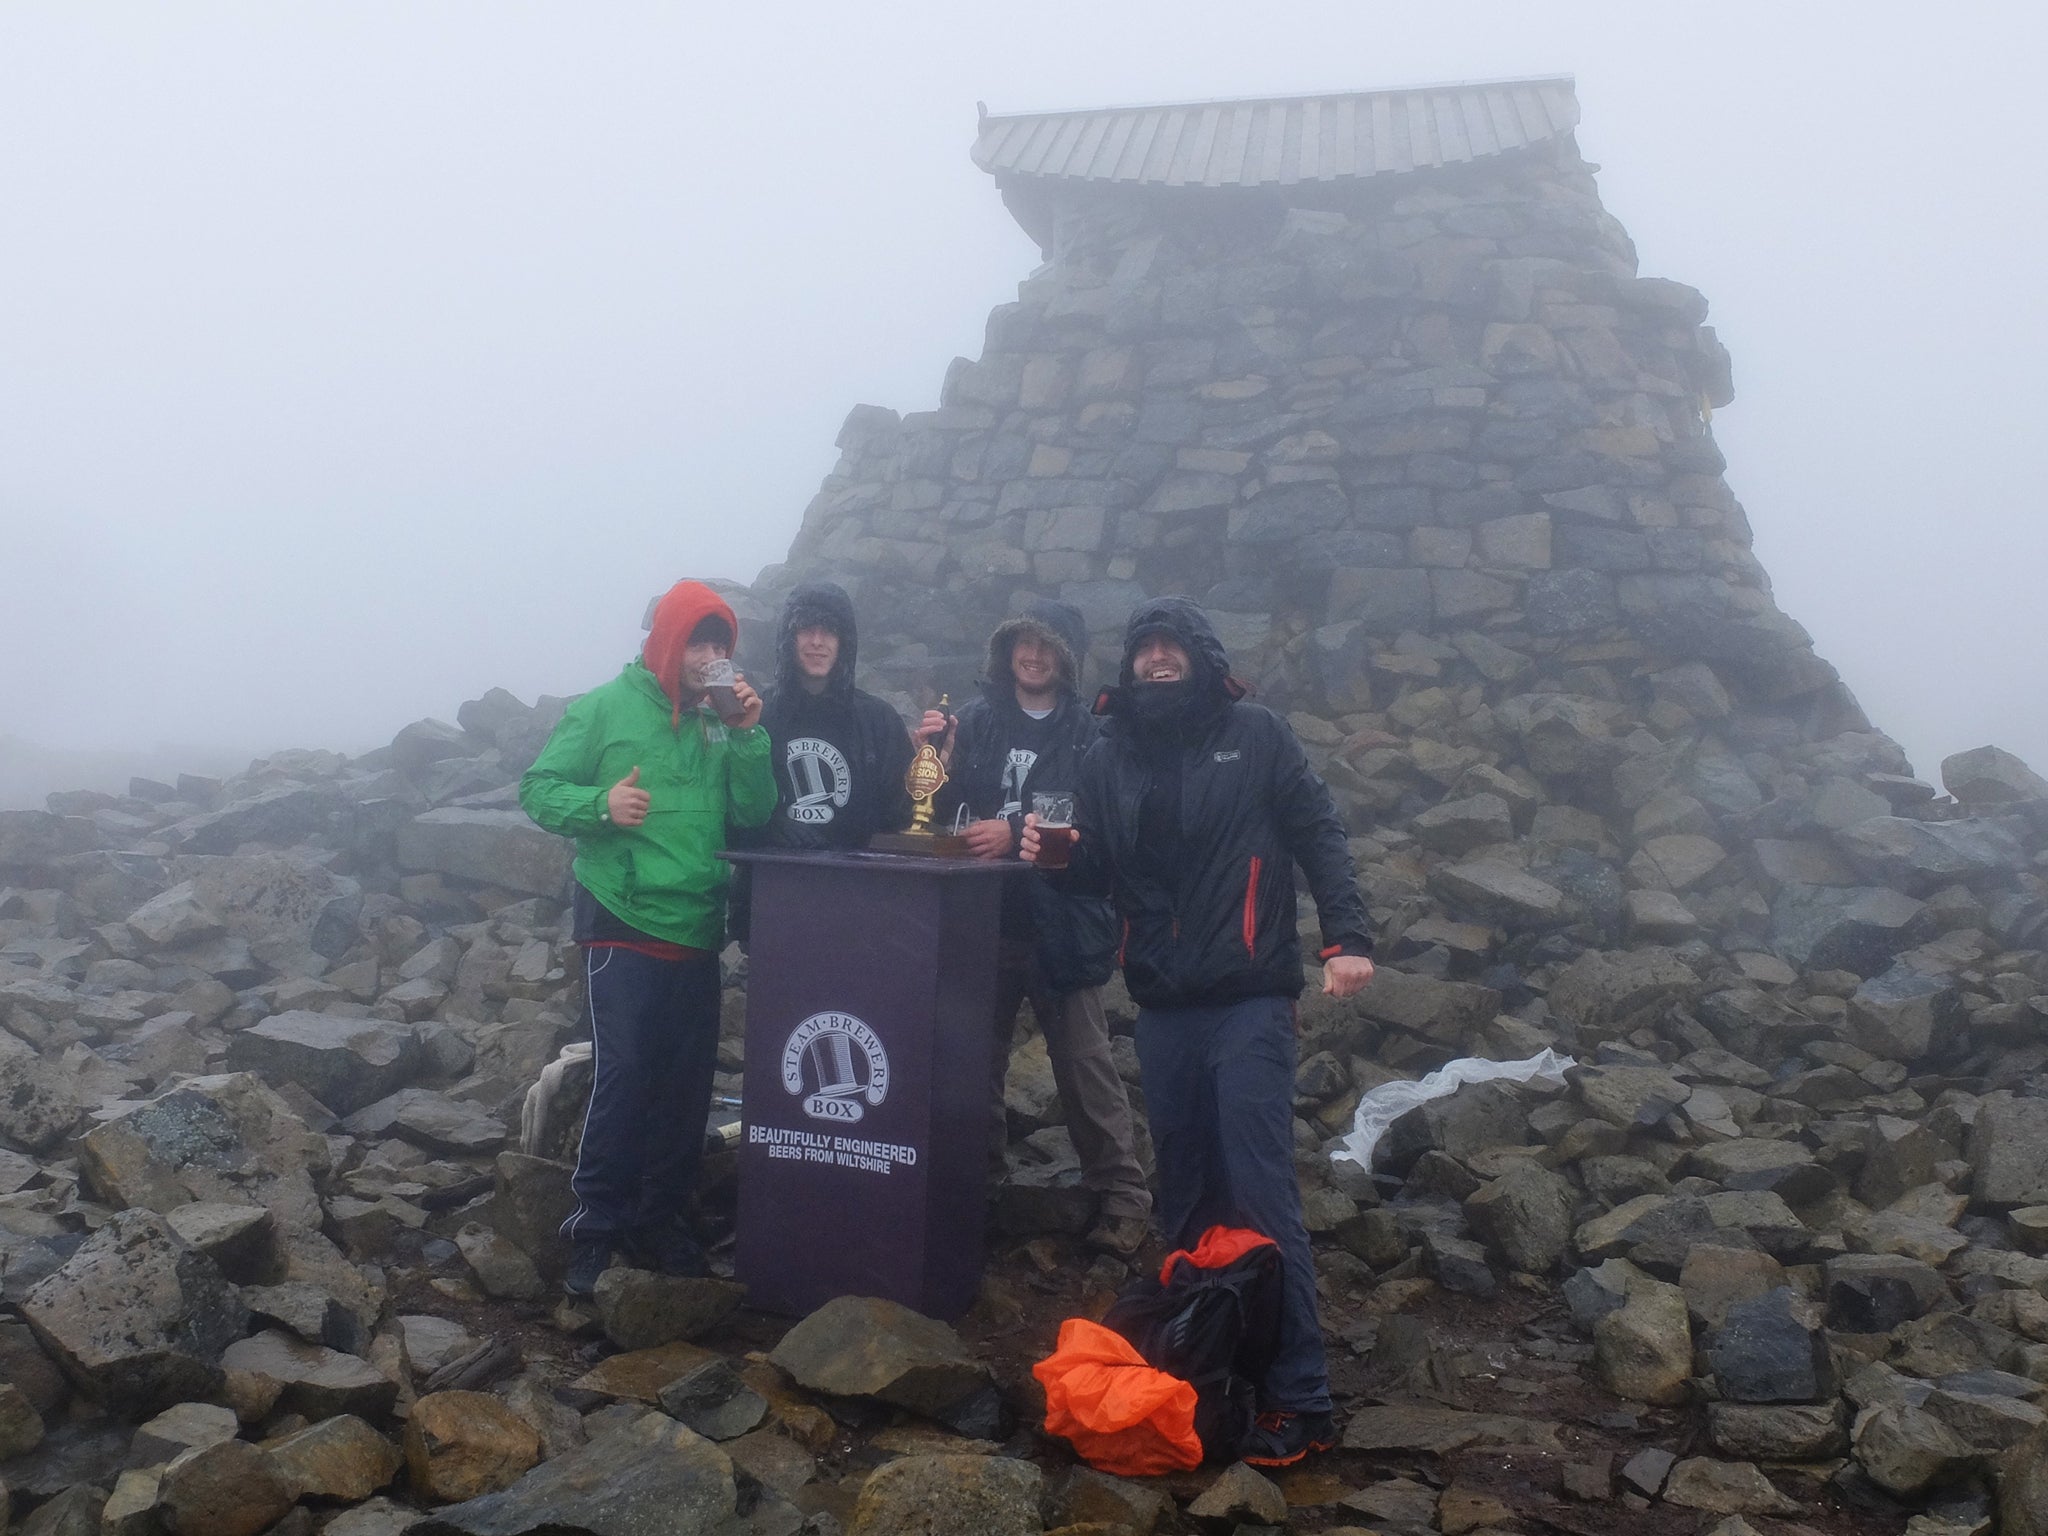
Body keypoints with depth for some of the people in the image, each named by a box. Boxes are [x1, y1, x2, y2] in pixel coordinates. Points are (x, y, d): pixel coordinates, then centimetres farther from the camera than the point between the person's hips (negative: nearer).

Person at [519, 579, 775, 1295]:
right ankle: (596, 1229, 8)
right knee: (623, 1080, -7)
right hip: (623, 926, -5)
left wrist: (746, 734, -6)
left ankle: (659, 1222, 23)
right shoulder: (605, 708, -1)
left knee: (688, 1087, 9)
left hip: (697, 933, 5)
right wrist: (600, 803, -20)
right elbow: (538, 788, -2)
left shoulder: (720, 719, 11)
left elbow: (754, 814, 5)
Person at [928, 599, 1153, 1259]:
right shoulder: (975, 720, 8)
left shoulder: (1088, 733, -2)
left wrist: (1016, 832, -23)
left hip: (1060, 924, -3)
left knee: (1085, 1061, -1)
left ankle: (1121, 1198, 9)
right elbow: (946, 809, 6)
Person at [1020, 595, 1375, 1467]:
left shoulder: (1255, 736, 2)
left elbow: (1319, 837, -1)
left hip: (1249, 1000, -4)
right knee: (1184, 1191, 11)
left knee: (1260, 1190, -7)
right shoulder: (1111, 755, 13)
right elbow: (1097, 872, 15)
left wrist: (1347, 937, -12)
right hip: (1163, 1006, 5)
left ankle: (1299, 1399, -1)